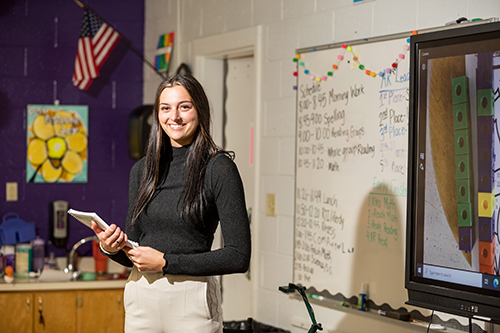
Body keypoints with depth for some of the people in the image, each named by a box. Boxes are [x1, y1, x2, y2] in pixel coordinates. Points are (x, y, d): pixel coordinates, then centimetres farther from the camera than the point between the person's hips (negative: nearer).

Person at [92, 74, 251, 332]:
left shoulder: (218, 168, -7)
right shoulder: (142, 169, 8)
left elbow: (239, 256, -12)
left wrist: (166, 262, -13)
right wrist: (111, 248, -7)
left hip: (191, 301, -4)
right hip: (141, 299, 4)